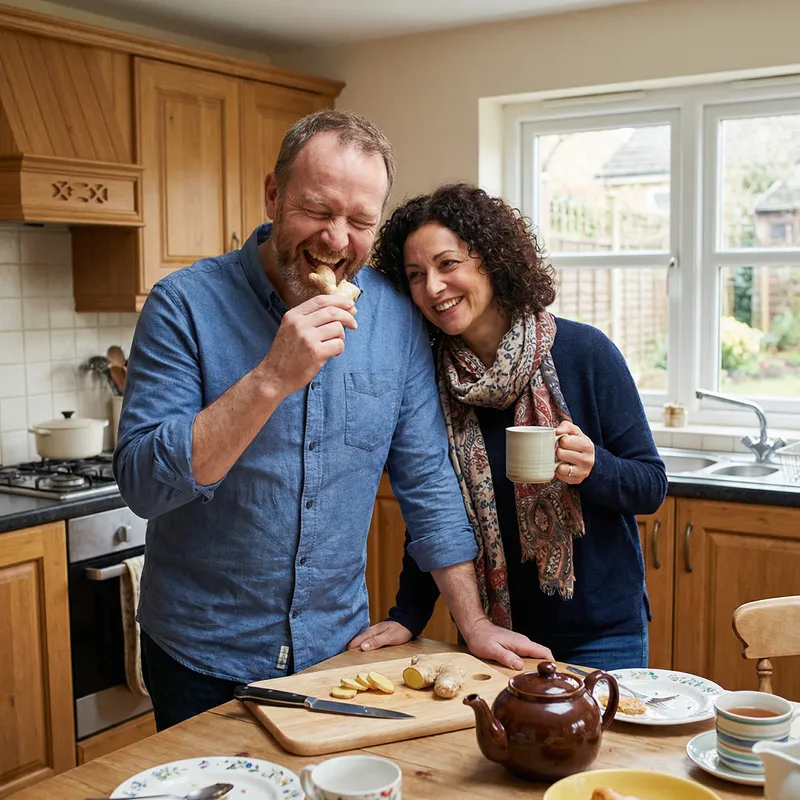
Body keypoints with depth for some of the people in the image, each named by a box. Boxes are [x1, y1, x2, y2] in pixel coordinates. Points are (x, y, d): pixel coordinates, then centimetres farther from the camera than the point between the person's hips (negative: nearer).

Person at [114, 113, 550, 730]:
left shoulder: (396, 317, -4)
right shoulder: (185, 304, -14)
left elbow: (428, 479, 2)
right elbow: (144, 483, -22)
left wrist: (473, 623, 0)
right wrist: (272, 379, -32)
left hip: (337, 650, 3)